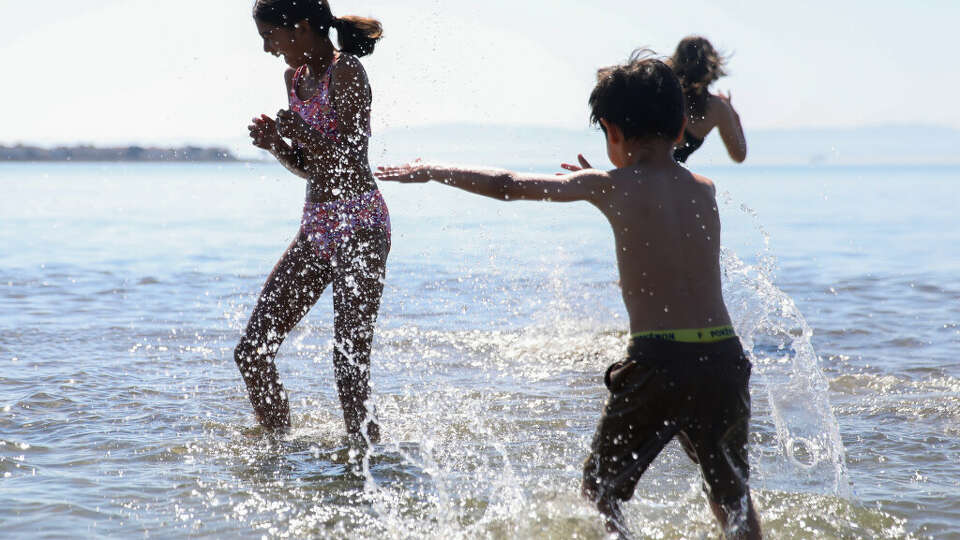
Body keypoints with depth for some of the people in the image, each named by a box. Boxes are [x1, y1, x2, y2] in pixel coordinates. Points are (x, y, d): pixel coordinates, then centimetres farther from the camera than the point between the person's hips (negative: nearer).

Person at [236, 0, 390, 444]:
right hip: (316, 228, 9)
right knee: (252, 352, 7)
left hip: (359, 223, -9)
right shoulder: (296, 77, 13)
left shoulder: (346, 72, -11)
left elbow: (352, 162, -17)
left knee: (350, 366, -12)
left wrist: (301, 134, -21)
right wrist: (275, 144, 0)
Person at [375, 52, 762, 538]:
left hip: (658, 362, -4)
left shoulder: (609, 187, -2)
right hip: (724, 357, 4)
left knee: (600, 490, 14)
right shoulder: (704, 190, 10)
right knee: (732, 498, 20)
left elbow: (506, 186, 7)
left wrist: (430, 172, 20)